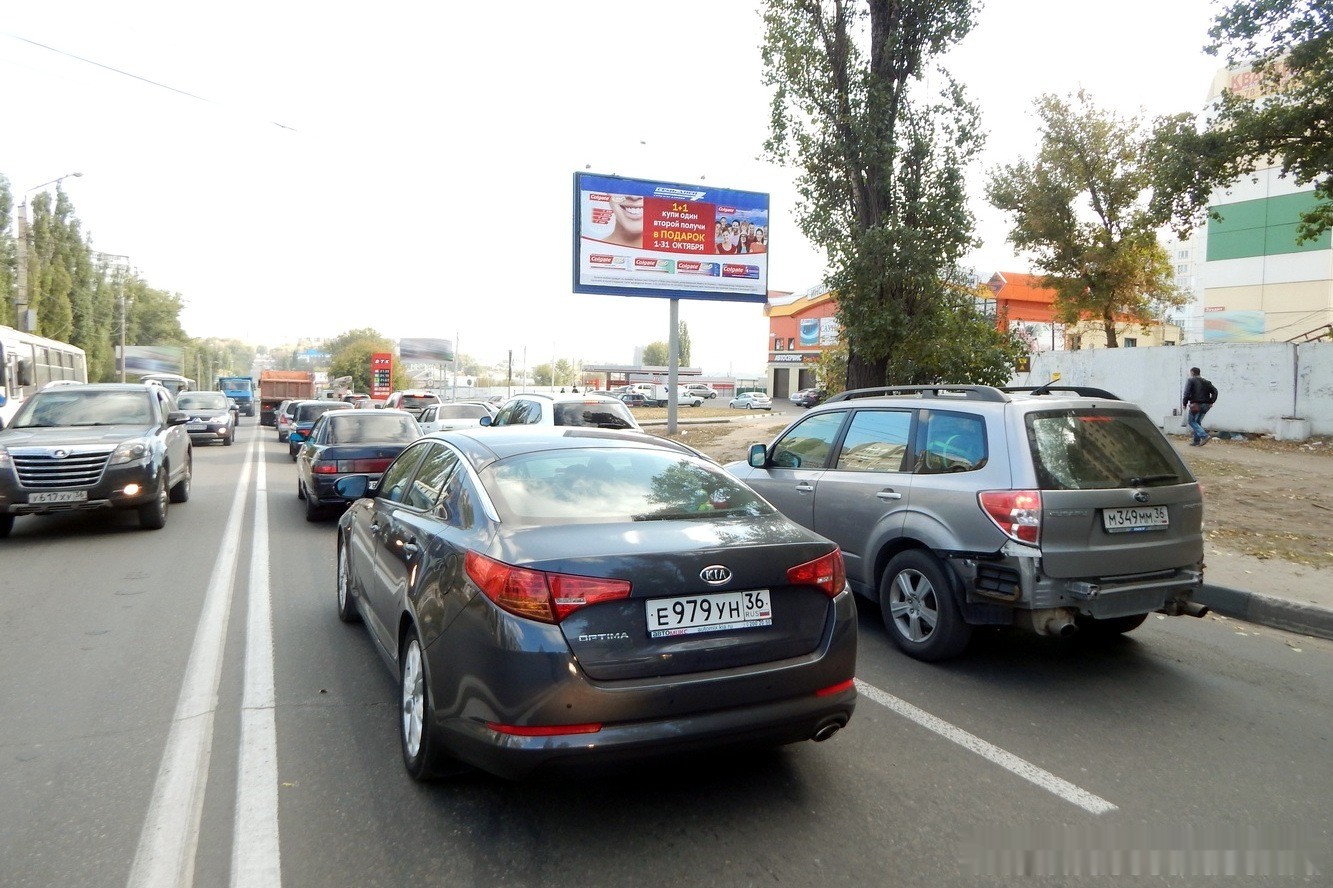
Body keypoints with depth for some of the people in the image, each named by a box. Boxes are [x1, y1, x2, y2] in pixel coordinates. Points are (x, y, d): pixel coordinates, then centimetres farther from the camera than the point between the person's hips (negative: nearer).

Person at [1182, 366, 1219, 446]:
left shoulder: (1190, 380, -3)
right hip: (1205, 405, 7)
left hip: (1196, 405, -7)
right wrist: (1211, 402, 9)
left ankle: (1204, 436, -17)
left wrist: (1184, 403, -8)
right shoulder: (1206, 382, 18)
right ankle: (1196, 441, 14)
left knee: (1192, 421, 1)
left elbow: (1187, 393, -15)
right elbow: (1215, 391, 11)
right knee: (1197, 422, 16)